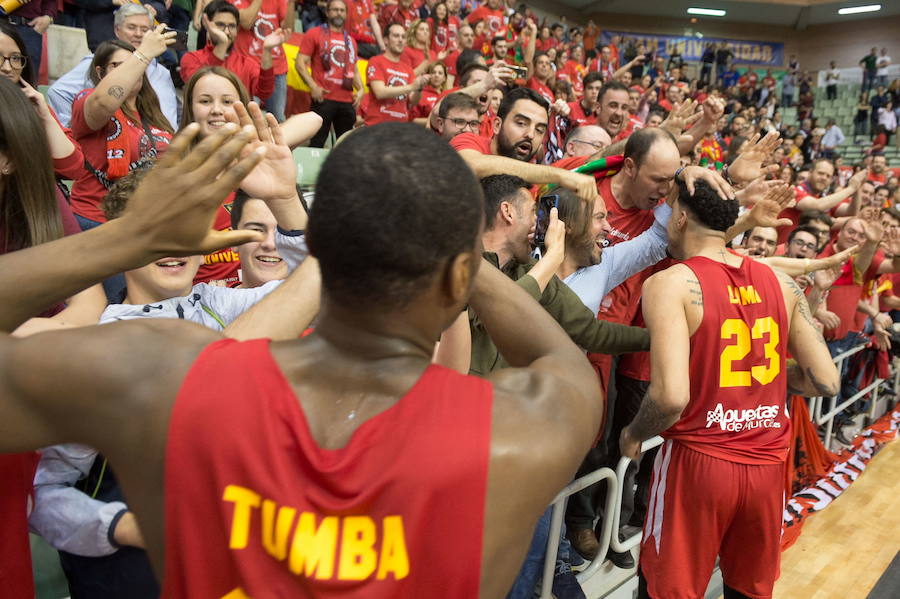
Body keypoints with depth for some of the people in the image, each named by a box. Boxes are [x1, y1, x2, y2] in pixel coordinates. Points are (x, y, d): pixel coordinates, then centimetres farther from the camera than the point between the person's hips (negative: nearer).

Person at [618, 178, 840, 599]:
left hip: (697, 461, -5)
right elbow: (825, 382, 4)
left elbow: (671, 397, -25)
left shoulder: (670, 283, -15)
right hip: (768, 465, 5)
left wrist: (633, 434, -6)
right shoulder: (780, 282, 2)